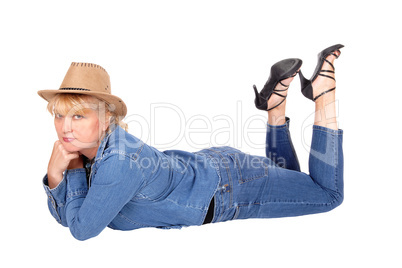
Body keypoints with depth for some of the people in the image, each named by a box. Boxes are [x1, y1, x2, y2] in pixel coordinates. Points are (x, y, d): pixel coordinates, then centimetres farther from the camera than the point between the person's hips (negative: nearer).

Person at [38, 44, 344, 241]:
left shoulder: (121, 160, -36)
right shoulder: (86, 147, -10)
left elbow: (83, 228, -28)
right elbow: (65, 215, 1)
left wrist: (73, 169, -21)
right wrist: (55, 174, -18)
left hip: (231, 188, -8)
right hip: (208, 166, 8)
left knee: (329, 193, 10)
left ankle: (322, 92, 12)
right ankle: (275, 103, 24)